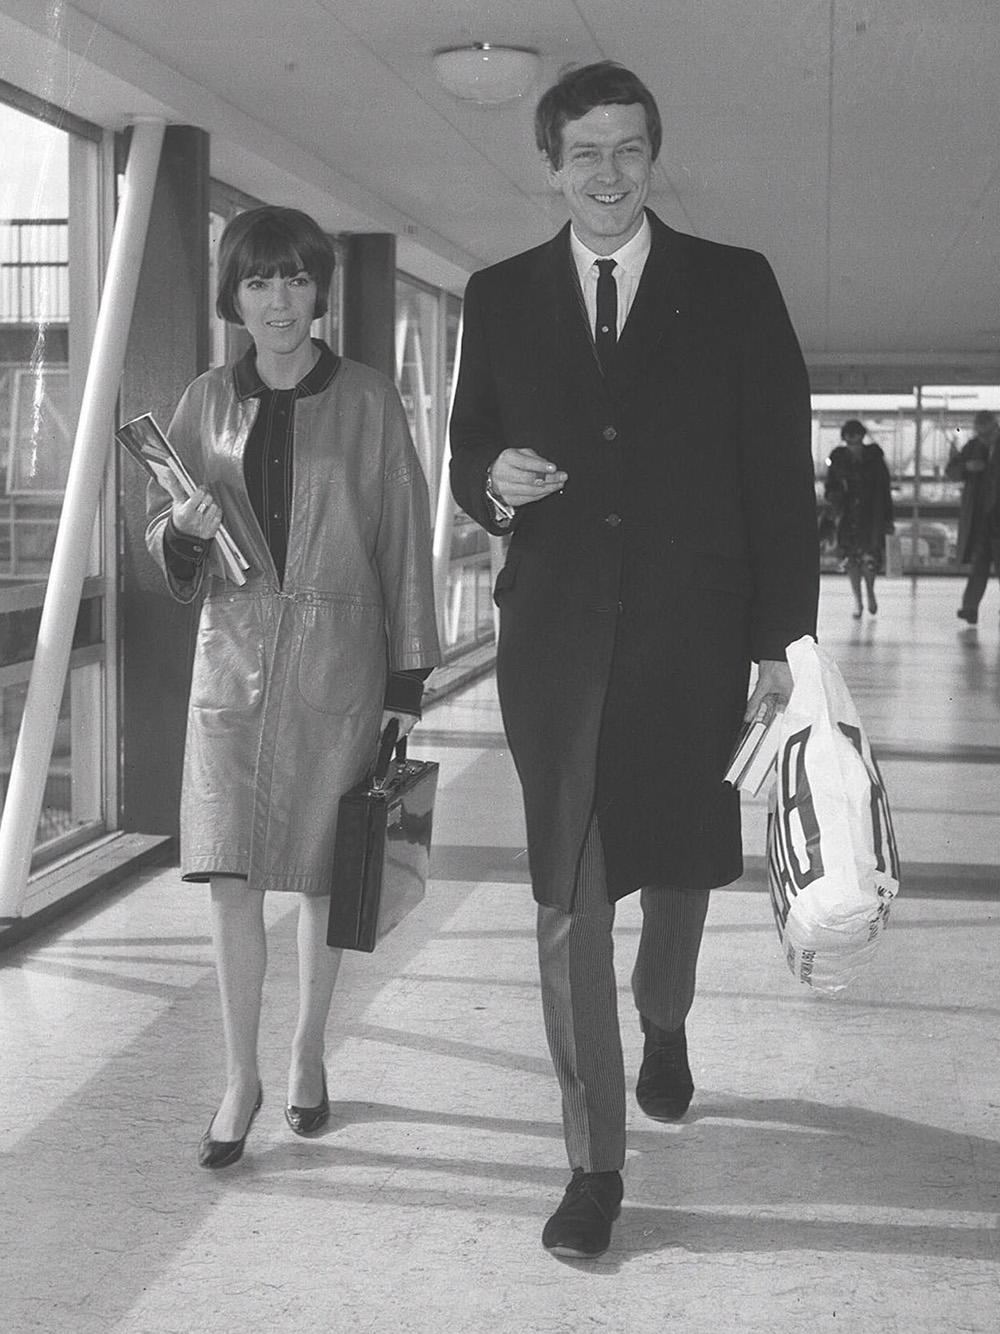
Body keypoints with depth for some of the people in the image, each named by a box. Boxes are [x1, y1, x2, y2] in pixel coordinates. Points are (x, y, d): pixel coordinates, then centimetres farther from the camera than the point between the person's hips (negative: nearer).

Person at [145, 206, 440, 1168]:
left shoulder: (367, 402, 0)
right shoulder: (207, 402, 7)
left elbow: (404, 539, 1)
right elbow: (163, 540, 13)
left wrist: (408, 679, -2)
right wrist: (184, 529, -11)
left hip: (338, 661, -1)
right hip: (234, 655, 2)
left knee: (323, 872, 8)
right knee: (228, 871, -5)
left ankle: (307, 1055, 26)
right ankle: (241, 1078, 7)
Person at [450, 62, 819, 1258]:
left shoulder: (734, 287, 3)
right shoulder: (500, 297, 8)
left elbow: (780, 468, 1)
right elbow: (468, 450, 14)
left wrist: (782, 640, -5)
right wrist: (492, 478, -12)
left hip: (693, 634, 0)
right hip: (555, 637, 0)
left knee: (681, 865, 15)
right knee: (567, 899, -1)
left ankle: (663, 1024, 48)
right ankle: (595, 1162, 10)